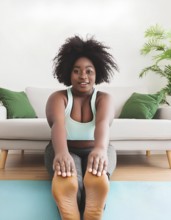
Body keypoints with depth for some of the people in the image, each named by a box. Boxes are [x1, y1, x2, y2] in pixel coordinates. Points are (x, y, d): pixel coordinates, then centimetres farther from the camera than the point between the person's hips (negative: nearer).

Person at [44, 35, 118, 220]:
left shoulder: (104, 99, -5)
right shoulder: (57, 97, -7)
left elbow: (103, 123, -30)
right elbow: (58, 124, -31)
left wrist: (100, 149, -57)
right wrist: (61, 153, -56)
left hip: (95, 152, 1)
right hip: (65, 151, 0)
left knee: (97, 179, -40)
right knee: (67, 182, -40)